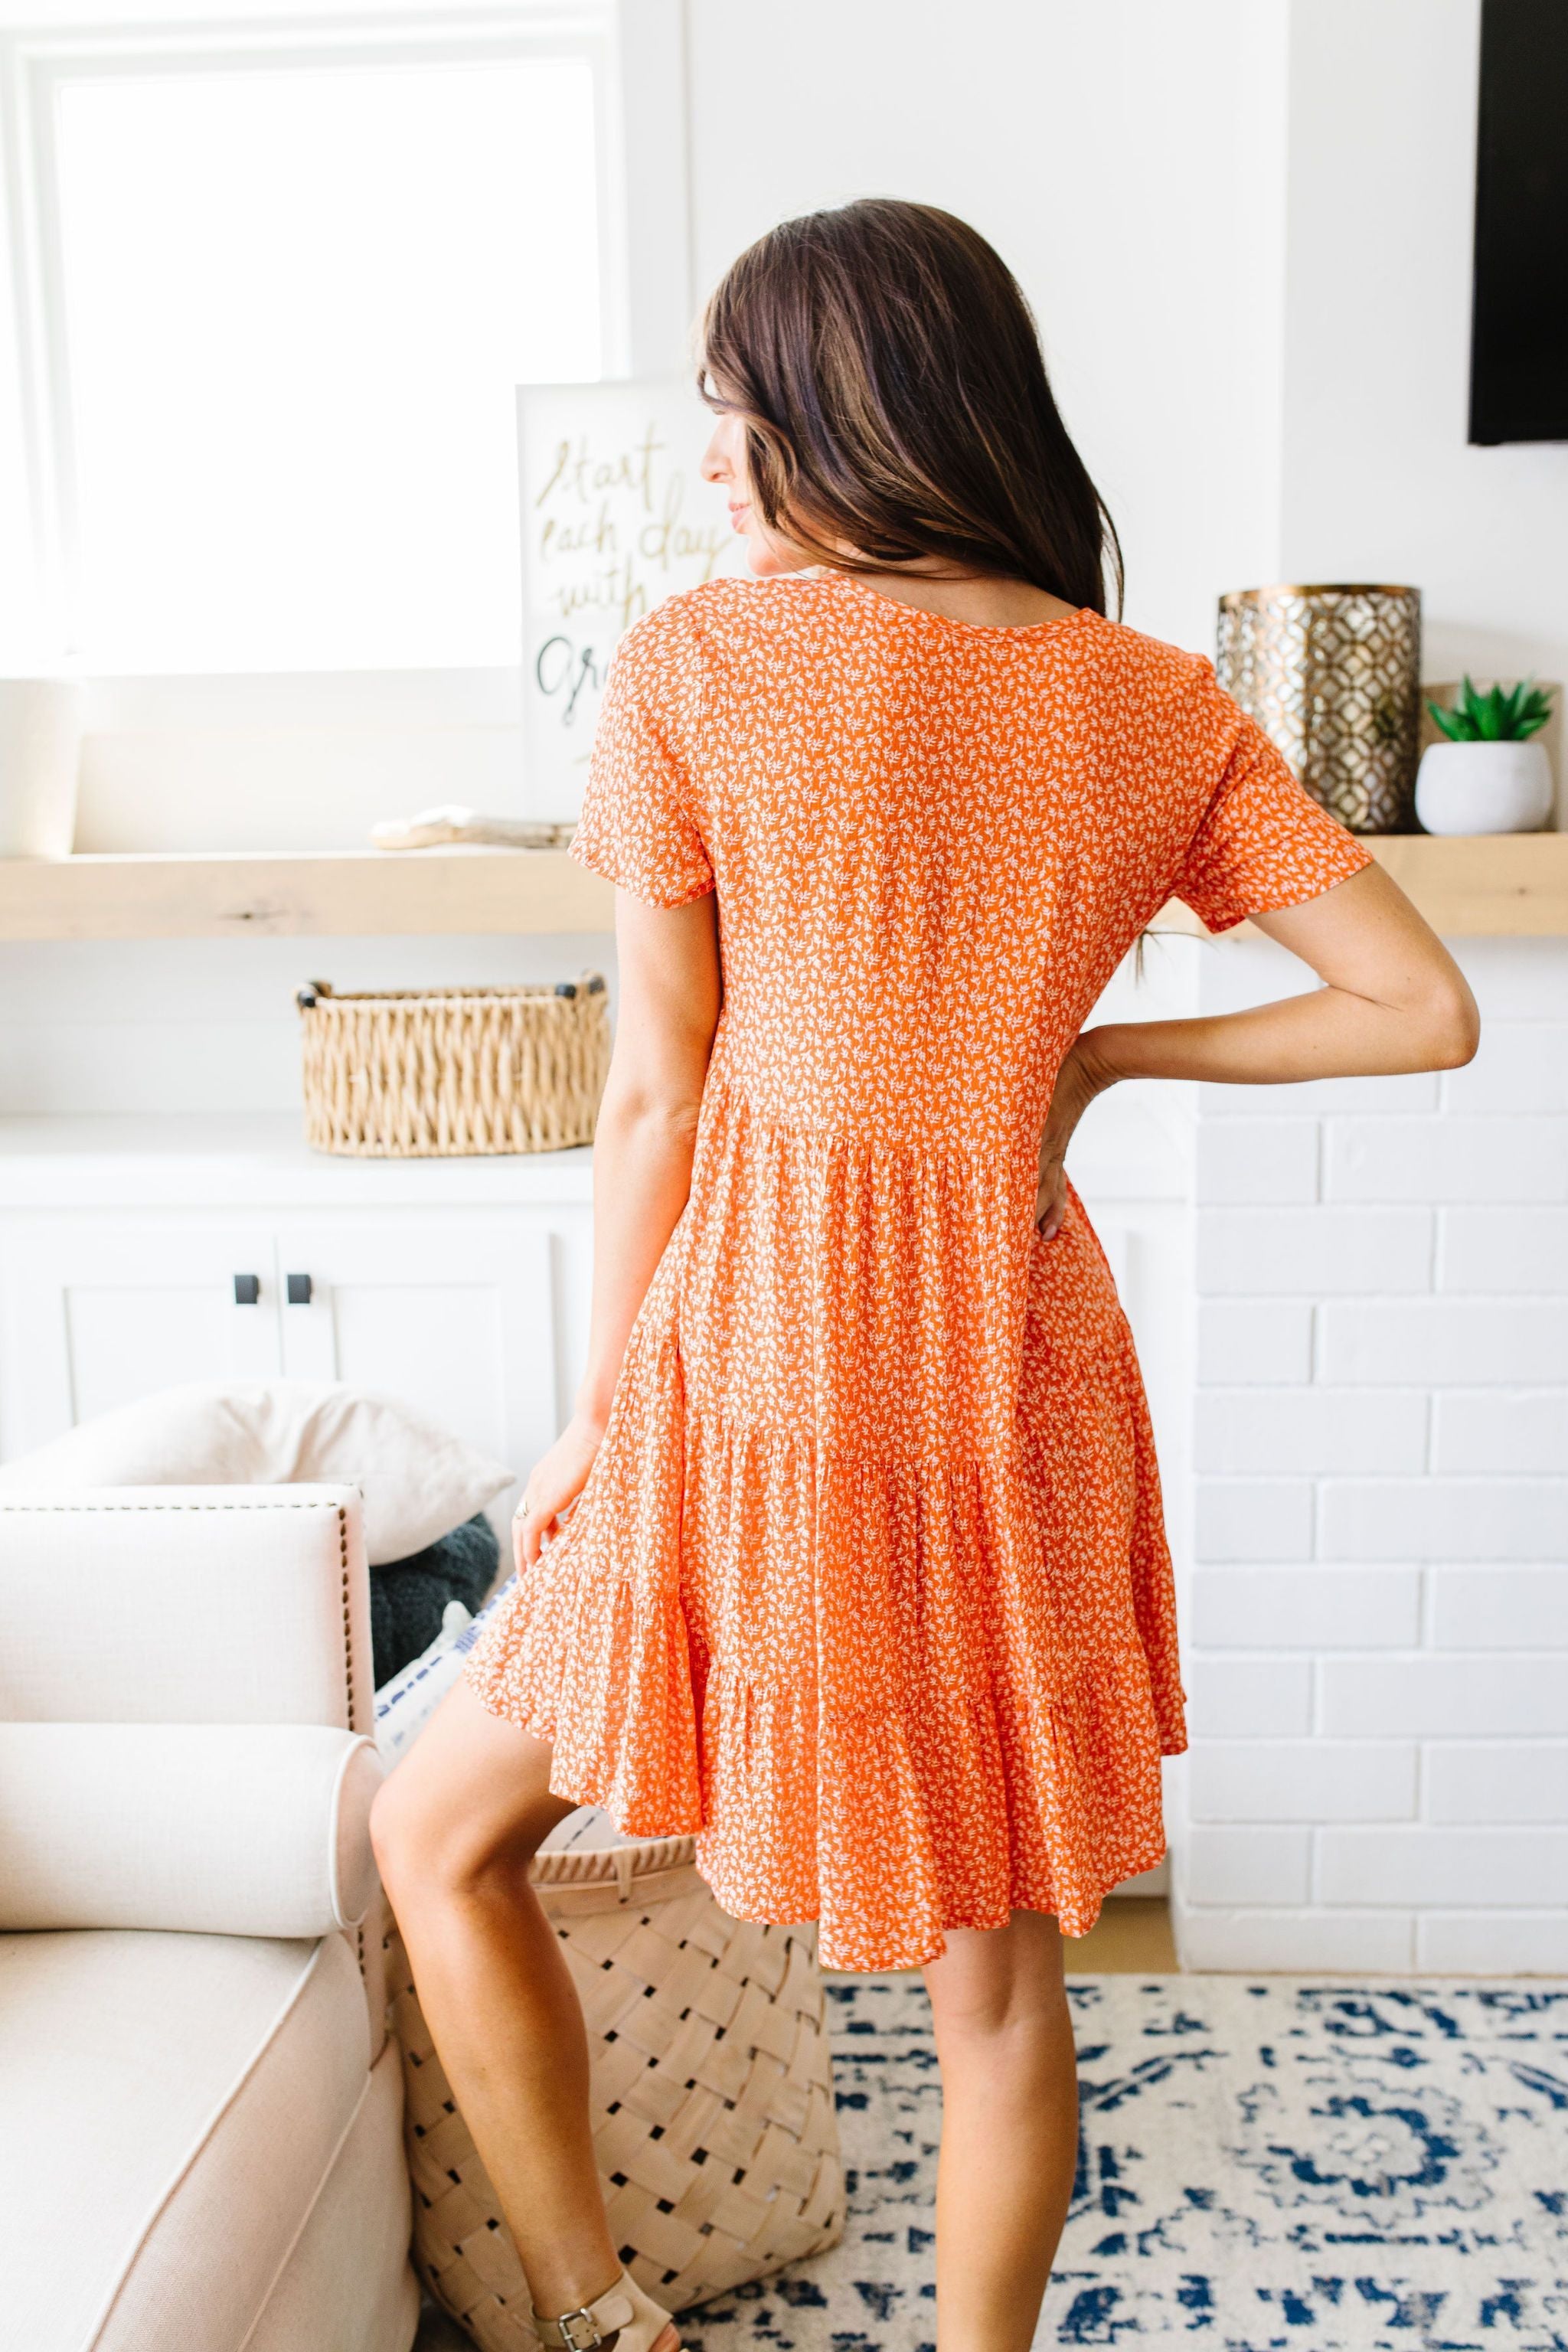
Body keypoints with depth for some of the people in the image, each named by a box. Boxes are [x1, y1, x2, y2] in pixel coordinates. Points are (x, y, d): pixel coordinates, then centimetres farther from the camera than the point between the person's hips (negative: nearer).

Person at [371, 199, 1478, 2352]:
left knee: (438, 1834, 20)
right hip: (1018, 1371, 4)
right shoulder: (1161, 706, 2)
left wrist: (605, 1422, 4)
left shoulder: (690, 667, -7)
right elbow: (1426, 1012, 1)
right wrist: (1100, 1055, 8)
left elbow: (655, 1098, -7)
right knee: (1000, 1968, 19)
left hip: (757, 1362, -3)